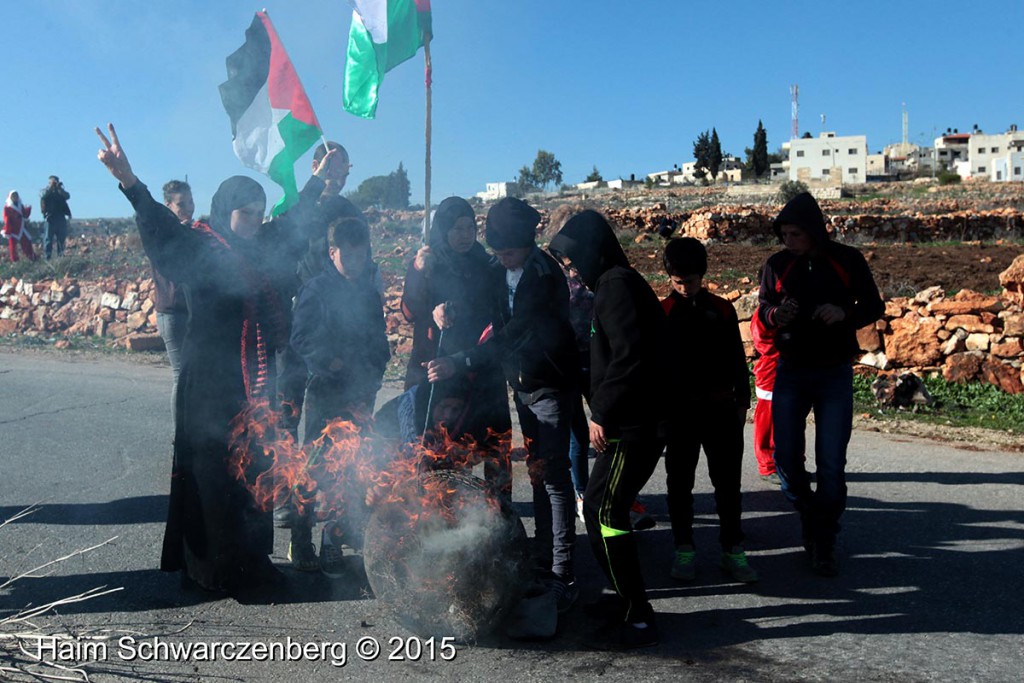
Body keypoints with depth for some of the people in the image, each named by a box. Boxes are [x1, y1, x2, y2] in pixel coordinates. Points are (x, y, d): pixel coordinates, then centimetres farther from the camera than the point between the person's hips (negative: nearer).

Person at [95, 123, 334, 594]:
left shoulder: (258, 250, 12)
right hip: (211, 383, -7)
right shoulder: (199, 250, -7)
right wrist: (129, 183, -41)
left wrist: (318, 179, 34)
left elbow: (292, 222, 26)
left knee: (253, 469, 10)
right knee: (213, 472, -3)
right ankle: (212, 568, 8)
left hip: (255, 383, 7)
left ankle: (251, 563, 21)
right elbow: (163, 232, -25)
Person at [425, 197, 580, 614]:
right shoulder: (501, 271, 4)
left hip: (551, 385, -8)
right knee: (538, 473, 13)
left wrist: (459, 363, -32)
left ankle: (562, 578, -1)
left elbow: (513, 335, -28)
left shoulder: (545, 276, -21)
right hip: (522, 384, 8)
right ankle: (543, 562, 22)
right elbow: (502, 327, 14)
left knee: (554, 477, -7)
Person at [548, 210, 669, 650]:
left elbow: (628, 357, -23)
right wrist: (603, 412, 17)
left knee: (605, 513, -8)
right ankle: (627, 598, 27)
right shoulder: (613, 284, 19)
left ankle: (638, 620, -1)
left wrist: (602, 413, -18)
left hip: (635, 424, -10)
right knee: (598, 507, 15)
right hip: (632, 420, 10)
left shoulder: (617, 284, -12)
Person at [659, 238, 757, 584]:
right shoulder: (662, 313, 1)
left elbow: (737, 358, 10)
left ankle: (732, 549, 16)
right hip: (680, 409, -1)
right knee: (680, 481, 6)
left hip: (720, 407, 1)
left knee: (728, 481, 5)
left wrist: (742, 400, 8)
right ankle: (684, 548, 19)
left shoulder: (721, 310, 5)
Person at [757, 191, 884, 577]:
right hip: (790, 372, 2)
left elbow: (874, 307, 2)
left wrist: (844, 313, -19)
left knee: (831, 464, -2)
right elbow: (762, 311, 6)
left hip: (835, 375, -2)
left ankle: (824, 544, 13)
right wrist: (775, 316, -18)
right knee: (786, 458, 2)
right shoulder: (777, 265, 0)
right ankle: (809, 515, 30)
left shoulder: (847, 261, -5)